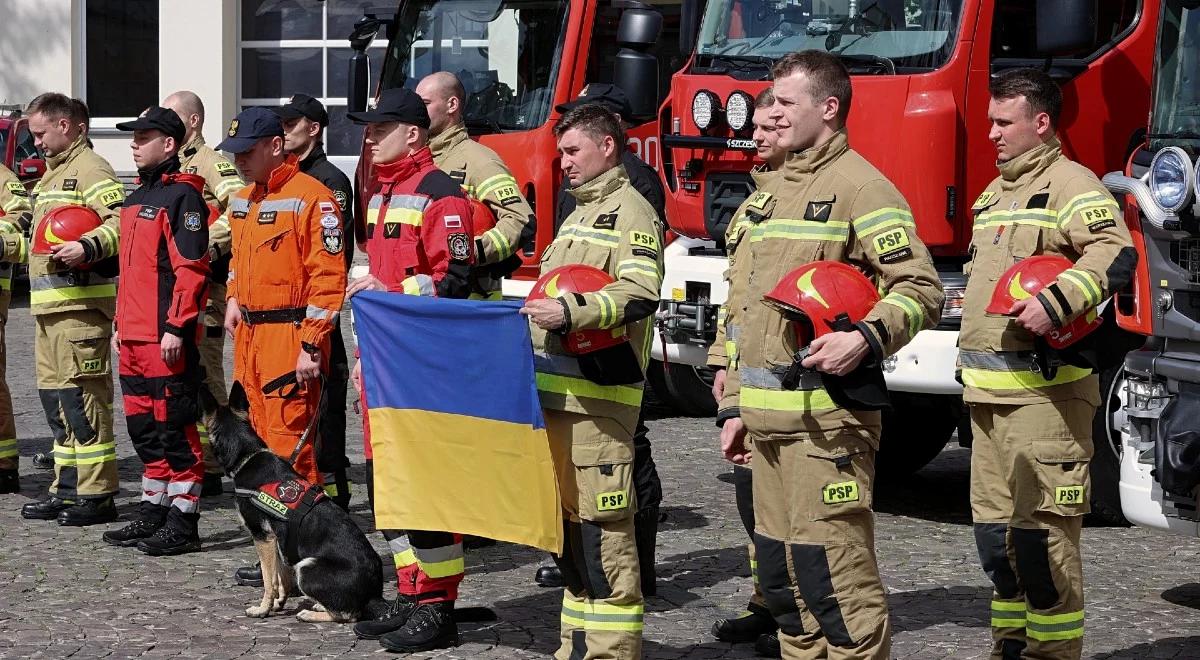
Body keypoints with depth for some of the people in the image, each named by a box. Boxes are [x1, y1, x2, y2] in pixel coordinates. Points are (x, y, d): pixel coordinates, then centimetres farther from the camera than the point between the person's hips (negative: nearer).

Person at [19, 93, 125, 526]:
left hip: (79, 302, -11)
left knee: (80, 394, -11)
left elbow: (121, 221, -21)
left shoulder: (90, 169, -8)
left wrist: (88, 247, -32)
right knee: (54, 394, 12)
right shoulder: (53, 173, 24)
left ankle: (96, 494, -10)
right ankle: (68, 488, 19)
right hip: (48, 304, 11)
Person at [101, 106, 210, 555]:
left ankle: (182, 524, -1)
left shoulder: (183, 196, -10)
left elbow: (192, 267, -17)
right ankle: (153, 513, 23)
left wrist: (176, 327, -20)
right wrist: (120, 324, 21)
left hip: (167, 337, -10)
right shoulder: (136, 199, 19)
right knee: (143, 425, 14)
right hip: (133, 337, 10)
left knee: (174, 426, -5)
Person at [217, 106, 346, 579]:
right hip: (249, 333, 9)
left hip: (289, 337, -9)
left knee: (289, 445, -9)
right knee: (258, 442, 11)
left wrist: (311, 345, -19)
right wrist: (234, 299, 12)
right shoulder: (242, 200, 16)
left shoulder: (311, 197, -12)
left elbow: (328, 277, -16)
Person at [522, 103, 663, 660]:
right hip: (557, 393, 10)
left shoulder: (630, 212, -5)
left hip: (598, 396, -10)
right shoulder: (579, 215, 25)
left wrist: (571, 312, -30)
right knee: (567, 518, 12)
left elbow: (640, 295, -20)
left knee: (601, 522, -11)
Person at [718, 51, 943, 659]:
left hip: (825, 416, -9)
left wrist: (867, 338, -28)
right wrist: (734, 405, 20)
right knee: (779, 571, 11)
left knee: (830, 564, -12)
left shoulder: (859, 186, -7)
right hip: (766, 415, 9)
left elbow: (920, 288, -12)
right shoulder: (772, 193, 20)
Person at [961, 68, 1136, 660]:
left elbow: (1116, 253, -23)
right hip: (989, 390, 9)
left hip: (1043, 389, -9)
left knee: (1041, 532, -10)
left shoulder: (1071, 184, -7)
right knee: (994, 528, 13)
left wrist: (1057, 301, -33)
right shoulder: (994, 194, 22)